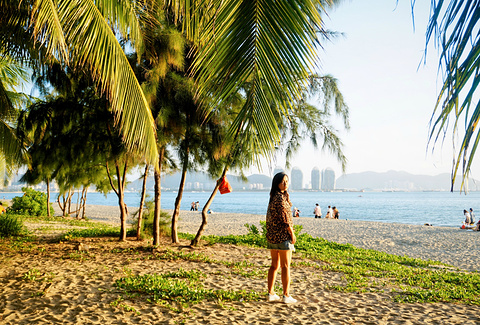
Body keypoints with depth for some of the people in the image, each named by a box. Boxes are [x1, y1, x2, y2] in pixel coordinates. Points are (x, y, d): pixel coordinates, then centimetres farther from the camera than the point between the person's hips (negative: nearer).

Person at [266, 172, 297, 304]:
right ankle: (286, 295, 7)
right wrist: (292, 233, -11)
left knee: (275, 265, 15)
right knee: (286, 266, 1)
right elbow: (284, 218, -17)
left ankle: (271, 293, 20)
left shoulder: (273, 197, 13)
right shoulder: (280, 197, -16)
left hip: (272, 236, 9)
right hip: (283, 235, -9)